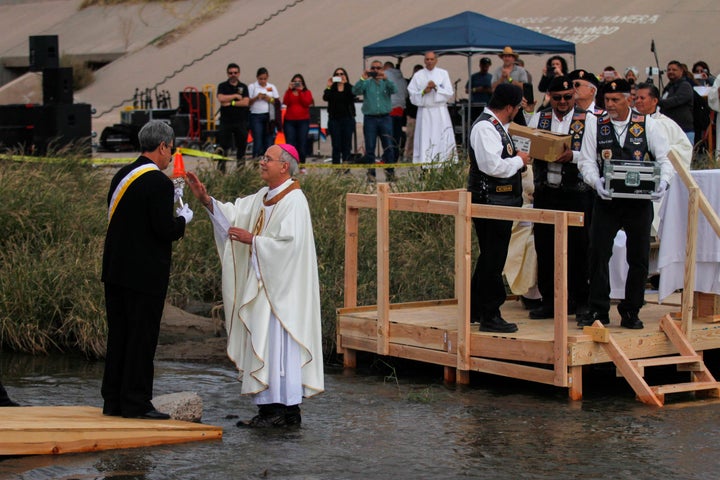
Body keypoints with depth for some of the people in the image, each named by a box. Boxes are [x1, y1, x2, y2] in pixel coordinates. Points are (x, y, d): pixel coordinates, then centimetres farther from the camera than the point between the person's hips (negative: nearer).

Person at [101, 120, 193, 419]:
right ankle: (136, 403, 2)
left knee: (118, 335, 13)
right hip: (144, 274, -8)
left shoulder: (122, 175, 9)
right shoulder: (159, 182, -16)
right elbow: (165, 230, -20)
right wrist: (183, 219, 1)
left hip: (116, 269, 8)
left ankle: (113, 400, 18)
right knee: (142, 336, -1)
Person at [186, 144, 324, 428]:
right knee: (263, 343, 9)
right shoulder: (264, 197, 14)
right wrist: (206, 200, -2)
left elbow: (289, 243, -22)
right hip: (263, 284, 9)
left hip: (281, 286, -9)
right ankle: (271, 407, 13)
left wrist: (252, 239, -17)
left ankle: (284, 410, -4)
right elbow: (235, 214, 11)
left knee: (276, 342, -8)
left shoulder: (293, 201, -14)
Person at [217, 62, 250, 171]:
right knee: (223, 146, -2)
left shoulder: (243, 87, 8)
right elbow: (221, 98, -12)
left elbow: (246, 102, -5)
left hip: (241, 121, 1)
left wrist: (231, 103, -10)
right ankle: (220, 169, 2)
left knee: (242, 146, 4)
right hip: (226, 120, -1)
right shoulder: (222, 86, 6)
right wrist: (235, 96, -8)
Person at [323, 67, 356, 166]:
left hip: (347, 119, 0)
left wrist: (345, 84, -19)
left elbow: (352, 95, -15)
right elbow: (325, 98, -9)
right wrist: (329, 87, -17)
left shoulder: (349, 88, 6)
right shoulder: (331, 89, 7)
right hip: (334, 119, 0)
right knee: (336, 146, -1)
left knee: (347, 145, 2)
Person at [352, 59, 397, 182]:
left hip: (385, 118, 0)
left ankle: (390, 172, 3)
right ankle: (371, 174, 4)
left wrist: (385, 79, -25)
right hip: (370, 118, 0)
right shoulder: (366, 83, 9)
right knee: (370, 148, 0)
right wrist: (363, 79, -20)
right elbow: (355, 91, -7)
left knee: (388, 147, -2)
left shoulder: (386, 83, 11)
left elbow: (394, 90, -9)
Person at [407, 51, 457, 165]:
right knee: (425, 140, -4)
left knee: (443, 139, -5)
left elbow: (449, 93, 1)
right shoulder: (418, 75, 8)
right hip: (424, 112, 0)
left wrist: (436, 87, -12)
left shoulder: (443, 74, 8)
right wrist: (424, 92, -12)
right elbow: (412, 95, 3)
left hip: (440, 112, 0)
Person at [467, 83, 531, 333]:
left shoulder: (496, 127, 17)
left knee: (490, 258, 17)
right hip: (490, 201, -11)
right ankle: (490, 317, -2)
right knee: (493, 259, -6)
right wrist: (519, 160, -13)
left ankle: (475, 310, 26)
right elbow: (492, 165, -26)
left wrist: (517, 160, 13)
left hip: (501, 200, 11)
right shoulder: (484, 128, -17)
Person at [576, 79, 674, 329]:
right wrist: (596, 182, -20)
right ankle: (598, 310, 4)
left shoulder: (647, 124, -1)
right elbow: (587, 161, 0)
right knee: (598, 254, -4)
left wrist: (663, 181, -18)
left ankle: (631, 311, 16)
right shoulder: (596, 125, 1)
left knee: (639, 258, 5)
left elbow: (665, 158, 1)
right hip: (607, 199, 0)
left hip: (640, 201, 0)